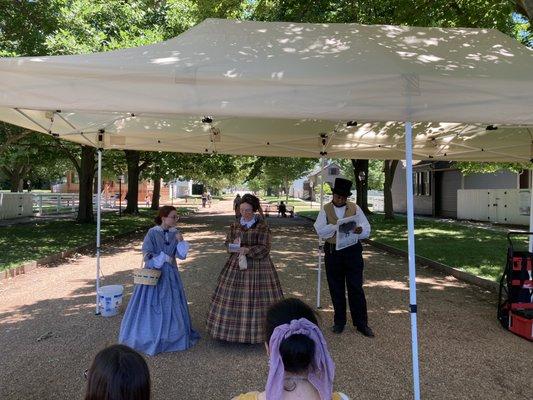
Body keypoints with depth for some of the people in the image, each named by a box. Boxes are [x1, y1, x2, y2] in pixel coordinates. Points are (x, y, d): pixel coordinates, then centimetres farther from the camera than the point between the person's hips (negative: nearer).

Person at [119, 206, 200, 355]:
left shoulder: (175, 233, 1)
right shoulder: (152, 233, -12)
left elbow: (182, 255, -2)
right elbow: (147, 254, -11)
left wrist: (180, 241, -16)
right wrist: (164, 258, -15)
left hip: (170, 275, 4)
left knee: (171, 305, 8)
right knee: (152, 305, 3)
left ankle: (171, 335, 24)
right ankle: (148, 335, 19)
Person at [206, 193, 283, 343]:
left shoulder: (262, 226, -6)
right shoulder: (235, 225, 8)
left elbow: (264, 248, -10)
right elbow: (227, 242, 13)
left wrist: (248, 249, -23)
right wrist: (233, 244, -9)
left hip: (257, 266, -4)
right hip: (236, 264, 4)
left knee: (254, 297, -4)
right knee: (233, 296, 3)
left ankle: (255, 332, 9)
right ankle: (235, 329, 17)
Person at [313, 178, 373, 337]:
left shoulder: (355, 208, 3)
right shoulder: (325, 209, 3)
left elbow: (367, 230, -2)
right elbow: (320, 230, -9)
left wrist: (360, 230, -25)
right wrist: (337, 226, -22)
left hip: (353, 252, -1)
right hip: (333, 253, 1)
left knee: (356, 288, 2)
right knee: (336, 289, 11)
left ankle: (361, 323, 14)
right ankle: (339, 321, 26)